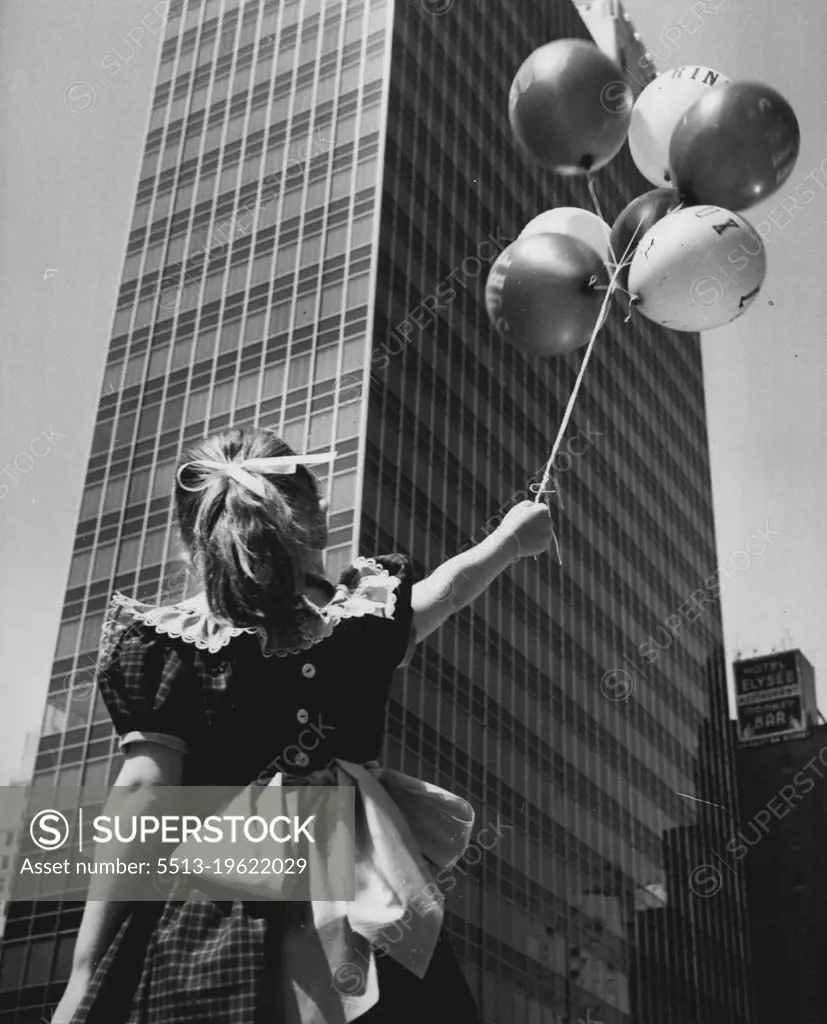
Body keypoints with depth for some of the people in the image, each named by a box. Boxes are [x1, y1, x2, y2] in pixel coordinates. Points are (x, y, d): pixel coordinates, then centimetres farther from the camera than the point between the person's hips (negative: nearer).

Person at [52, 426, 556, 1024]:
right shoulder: (362, 619, 6)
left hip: (201, 924, -2)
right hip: (356, 897, 2)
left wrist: (84, 975, -8)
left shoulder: (169, 641, -3)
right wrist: (510, 538, 50)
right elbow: (453, 586, 27)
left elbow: (144, 794, -9)